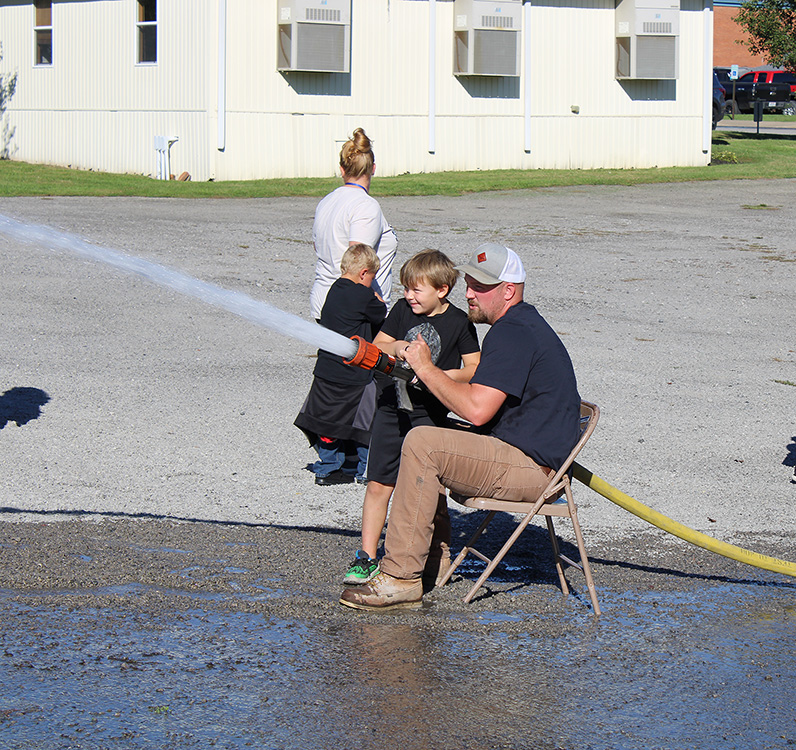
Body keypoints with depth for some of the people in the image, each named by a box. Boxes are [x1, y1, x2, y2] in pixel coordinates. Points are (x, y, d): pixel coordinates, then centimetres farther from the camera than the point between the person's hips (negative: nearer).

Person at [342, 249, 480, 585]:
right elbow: (377, 345, 9)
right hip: (391, 406, 4)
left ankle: (439, 555, 16)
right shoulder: (403, 310, 6)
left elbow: (474, 368, -2)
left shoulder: (459, 322, -5)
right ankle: (366, 558, 9)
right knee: (378, 485, 3)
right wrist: (395, 348, -12)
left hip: (429, 413, -3)